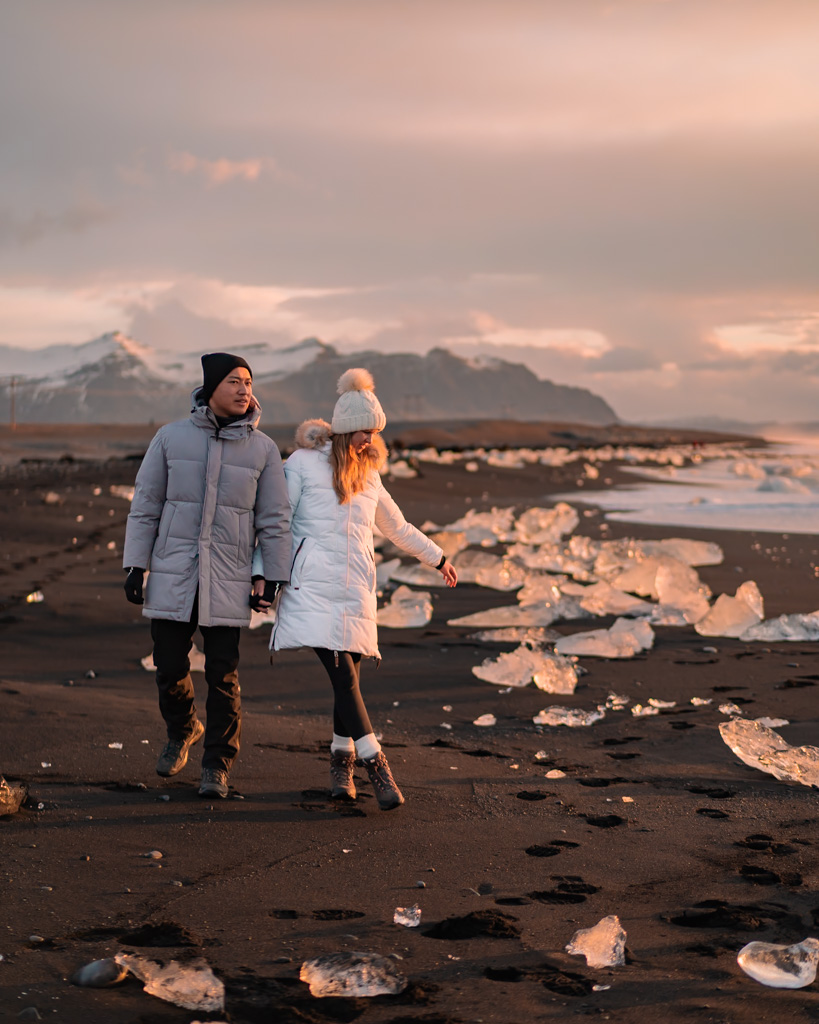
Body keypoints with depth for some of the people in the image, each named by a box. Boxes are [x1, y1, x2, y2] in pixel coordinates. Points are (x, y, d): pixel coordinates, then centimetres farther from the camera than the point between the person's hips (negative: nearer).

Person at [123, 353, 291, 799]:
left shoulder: (262, 448, 1)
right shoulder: (171, 437, 0)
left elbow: (274, 519, 3)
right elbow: (145, 506, 4)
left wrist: (272, 581, 0)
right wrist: (135, 566, 0)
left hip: (227, 580, 0)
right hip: (172, 575, 1)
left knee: (222, 676, -2)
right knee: (170, 669, 4)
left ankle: (217, 765, 14)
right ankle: (182, 732, 35)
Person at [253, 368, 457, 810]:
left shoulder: (368, 474, 17)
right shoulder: (303, 463, 2)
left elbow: (397, 527, 30)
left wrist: (437, 558, 37)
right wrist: (262, 573, -5)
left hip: (355, 587, 5)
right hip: (312, 585, -5)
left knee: (349, 677, 2)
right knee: (342, 674, -16)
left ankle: (341, 763, 19)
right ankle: (377, 768, -17)